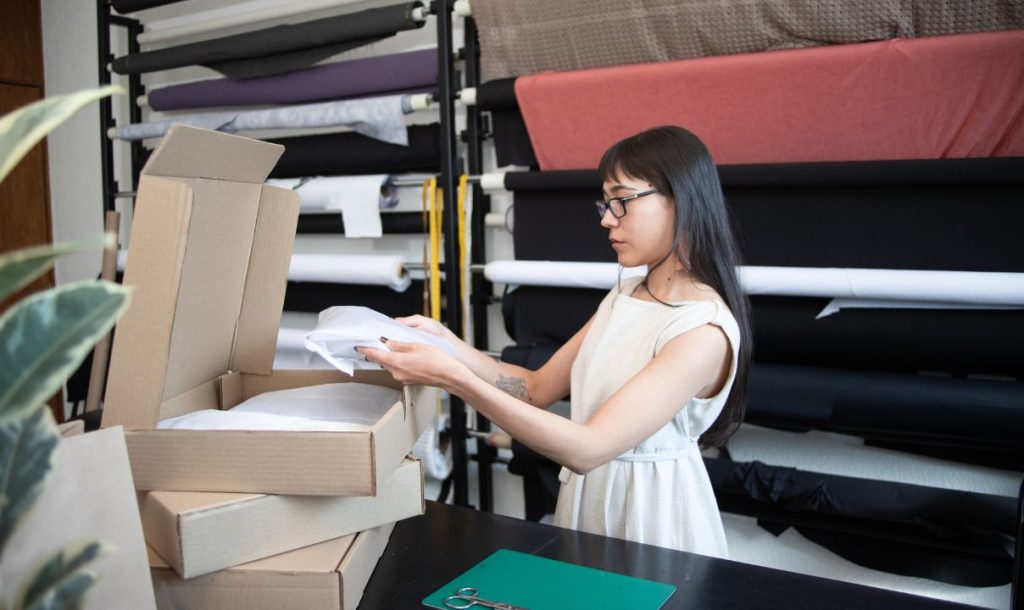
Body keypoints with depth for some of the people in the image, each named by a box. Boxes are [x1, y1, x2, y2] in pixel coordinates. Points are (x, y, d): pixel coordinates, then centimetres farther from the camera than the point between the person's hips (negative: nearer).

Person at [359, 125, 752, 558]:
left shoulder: (706, 330, -23)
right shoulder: (625, 294, 4)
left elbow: (588, 449, -30)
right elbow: (538, 388, 3)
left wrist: (451, 377, -34)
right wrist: (446, 342, -10)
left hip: (649, 507, -7)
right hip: (587, 494, 7)